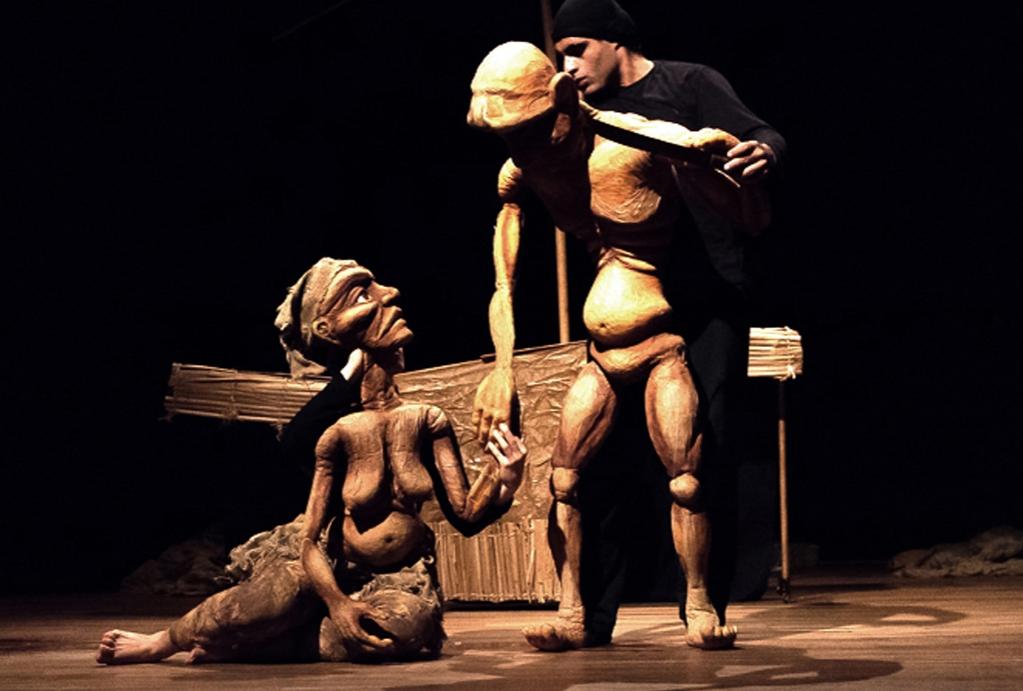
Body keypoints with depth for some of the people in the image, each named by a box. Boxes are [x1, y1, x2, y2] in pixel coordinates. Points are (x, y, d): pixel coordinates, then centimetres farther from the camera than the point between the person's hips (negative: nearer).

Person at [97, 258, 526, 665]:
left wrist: (504, 479, -24)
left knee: (402, 626, -33)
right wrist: (336, 602, -34)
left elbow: (466, 516, -4)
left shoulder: (427, 421, -9)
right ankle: (161, 641, -8)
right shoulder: (338, 431, -17)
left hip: (400, 582, 2)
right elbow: (309, 540, -16)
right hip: (334, 574, -2)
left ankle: (230, 648, -14)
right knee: (288, 590, -36)